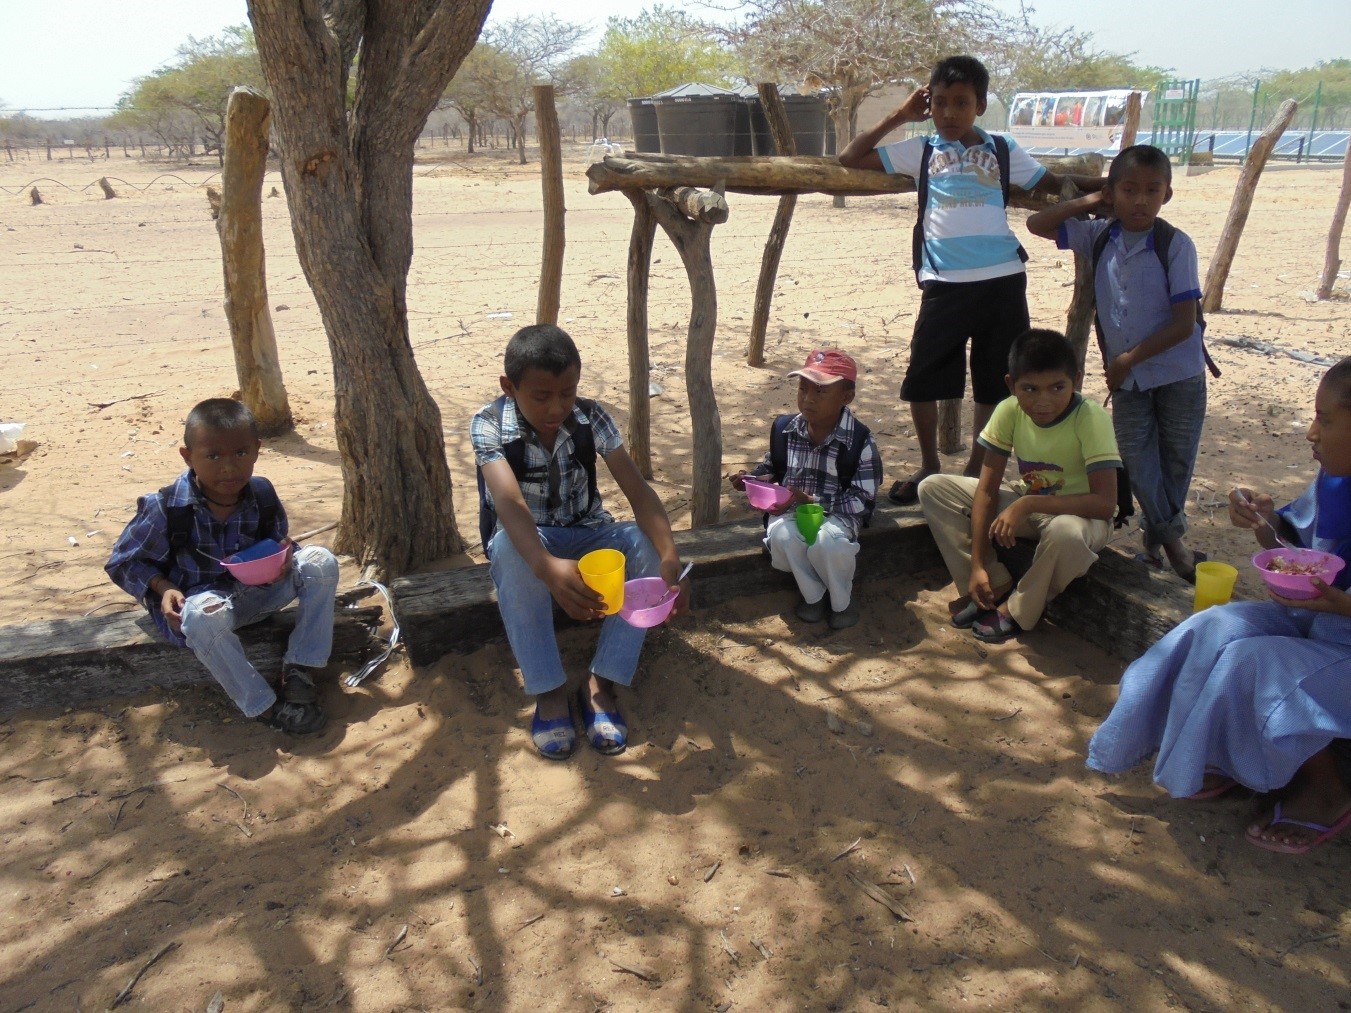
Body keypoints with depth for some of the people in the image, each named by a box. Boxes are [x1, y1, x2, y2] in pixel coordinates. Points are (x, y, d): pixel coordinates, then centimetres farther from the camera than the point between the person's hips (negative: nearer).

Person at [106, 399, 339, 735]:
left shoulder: (262, 494, -8)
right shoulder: (165, 508, -18)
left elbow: (278, 544, 8)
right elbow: (123, 562, -4)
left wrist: (282, 560, -17)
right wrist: (163, 588, -22)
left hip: (255, 590, 4)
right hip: (197, 598, -4)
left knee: (320, 562, -17)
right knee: (205, 616, -41)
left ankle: (300, 673, -16)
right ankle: (265, 706, -24)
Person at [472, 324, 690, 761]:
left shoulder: (591, 417, -13)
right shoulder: (489, 425, -21)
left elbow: (637, 489, -22)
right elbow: (510, 503, -38)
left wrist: (669, 556, -42)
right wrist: (548, 567, -59)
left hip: (587, 533, 3)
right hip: (523, 539, -2)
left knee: (650, 545, -27)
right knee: (510, 548, -38)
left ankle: (600, 685, -20)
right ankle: (549, 692, -27)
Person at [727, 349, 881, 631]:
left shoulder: (860, 441, -16)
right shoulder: (783, 428, -3)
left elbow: (862, 500, -15)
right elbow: (772, 467, 16)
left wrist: (810, 501, -24)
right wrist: (752, 478, -8)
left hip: (837, 513, -3)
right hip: (791, 508, 3)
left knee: (826, 542, -37)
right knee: (782, 536, -32)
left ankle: (841, 600, -3)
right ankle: (813, 594, -3)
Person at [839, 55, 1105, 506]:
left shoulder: (1002, 149, 10)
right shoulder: (921, 150, 8)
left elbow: (1053, 183, 16)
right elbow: (850, 159, 5)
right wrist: (899, 116, 5)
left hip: (1001, 281, 1)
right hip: (944, 283, 0)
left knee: (994, 384, 8)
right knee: (922, 379, 2)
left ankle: (976, 471, 24)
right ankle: (929, 467, 22)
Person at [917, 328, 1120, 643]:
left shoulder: (1090, 418, -26)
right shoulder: (1009, 411, -14)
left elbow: (1105, 503, -32)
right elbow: (987, 490, -11)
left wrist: (1028, 503, -37)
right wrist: (977, 565, -16)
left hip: (1077, 515, -5)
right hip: (1029, 509, 5)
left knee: (1066, 532, -42)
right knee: (933, 488, -9)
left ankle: (1018, 611, -12)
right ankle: (997, 586, -7)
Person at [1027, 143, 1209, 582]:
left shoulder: (1176, 245, -15)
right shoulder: (1099, 237, -3)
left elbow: (1185, 323, -17)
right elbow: (1037, 225, 2)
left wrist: (1130, 358, -15)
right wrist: (1086, 201, -7)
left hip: (1178, 373, -3)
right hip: (1125, 375, 3)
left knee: (1176, 457, 10)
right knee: (1136, 457, 3)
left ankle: (1158, 531, 29)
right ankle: (1169, 537, 18)